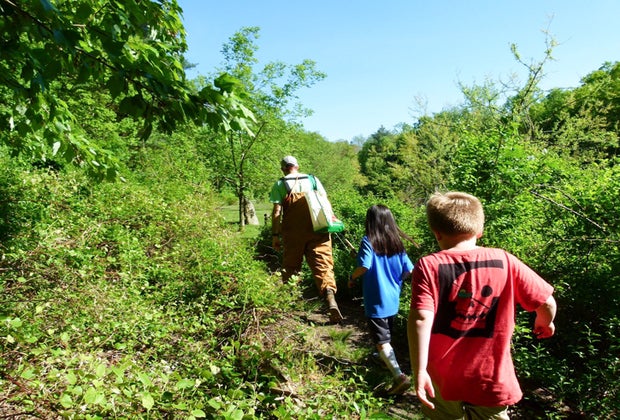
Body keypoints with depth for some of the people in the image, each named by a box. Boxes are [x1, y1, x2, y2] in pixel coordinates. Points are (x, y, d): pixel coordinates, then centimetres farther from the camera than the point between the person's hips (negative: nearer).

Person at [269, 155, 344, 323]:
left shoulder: (280, 184, 5)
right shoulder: (313, 180, 12)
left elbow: (277, 212, -2)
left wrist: (275, 235, 0)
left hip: (293, 233, -1)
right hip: (317, 231, 1)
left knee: (290, 267, 13)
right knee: (323, 265, -3)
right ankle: (331, 301, -20)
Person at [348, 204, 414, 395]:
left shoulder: (368, 241, -14)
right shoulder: (397, 243, 1)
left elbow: (364, 266, -28)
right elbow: (409, 271, 0)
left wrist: (352, 278, -9)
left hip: (376, 301, -6)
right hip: (393, 300, 7)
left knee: (382, 341, -3)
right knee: (386, 335, 27)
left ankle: (399, 376, -13)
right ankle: (383, 358, 46)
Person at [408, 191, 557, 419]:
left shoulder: (429, 266, -13)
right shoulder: (504, 261, -7)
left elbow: (421, 319, -24)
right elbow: (547, 303, -3)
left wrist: (419, 372, -22)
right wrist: (544, 323, 18)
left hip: (442, 380, 0)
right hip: (491, 381, 1)